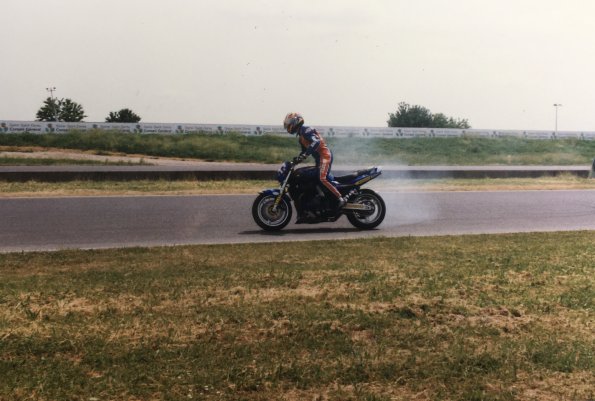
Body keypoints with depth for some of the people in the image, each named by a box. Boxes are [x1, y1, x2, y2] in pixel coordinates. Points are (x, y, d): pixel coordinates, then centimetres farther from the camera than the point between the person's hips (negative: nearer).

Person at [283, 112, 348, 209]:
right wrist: (297, 159, 12)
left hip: (324, 155, -11)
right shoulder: (301, 135, 19)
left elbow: (316, 142, -32)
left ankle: (341, 198, -24)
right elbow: (304, 151, 29)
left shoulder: (306, 130, -14)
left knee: (322, 179, -24)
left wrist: (304, 155, -39)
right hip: (319, 157, 11)